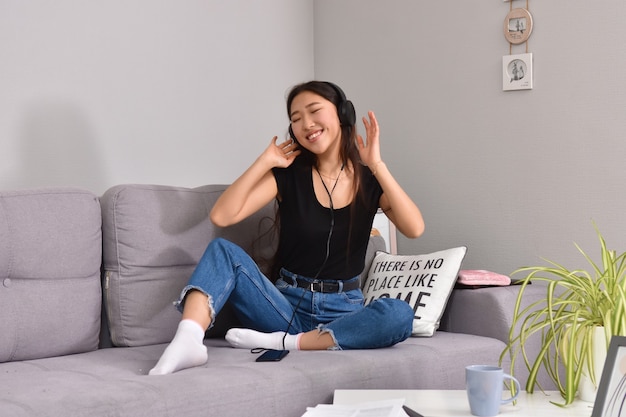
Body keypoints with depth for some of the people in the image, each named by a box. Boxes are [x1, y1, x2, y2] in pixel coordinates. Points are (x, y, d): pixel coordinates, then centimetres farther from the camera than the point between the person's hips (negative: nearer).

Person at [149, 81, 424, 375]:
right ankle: (187, 341, -43)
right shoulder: (289, 174, 1)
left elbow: (414, 228, -17)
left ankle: (283, 343, -28)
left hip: (343, 311, 0)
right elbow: (222, 216, -11)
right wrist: (265, 162, -10)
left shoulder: (370, 179, 1)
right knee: (223, 249, -20)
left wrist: (376, 165, -18)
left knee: (400, 314, -32)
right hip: (288, 304, 1)